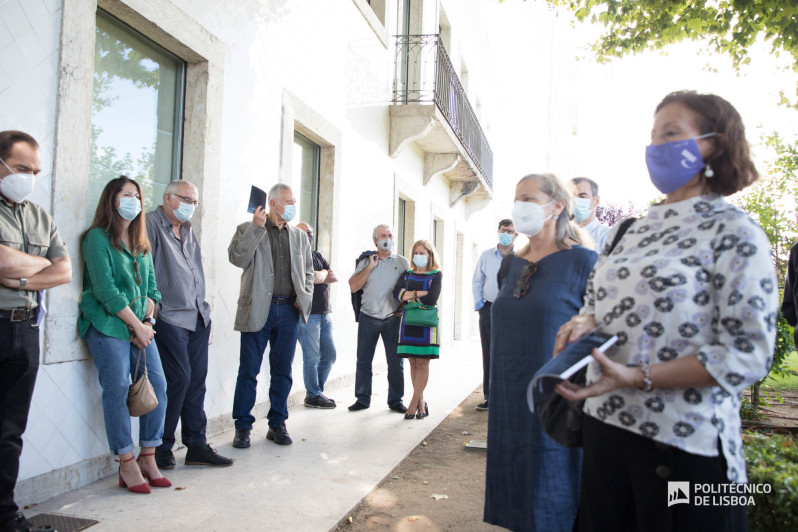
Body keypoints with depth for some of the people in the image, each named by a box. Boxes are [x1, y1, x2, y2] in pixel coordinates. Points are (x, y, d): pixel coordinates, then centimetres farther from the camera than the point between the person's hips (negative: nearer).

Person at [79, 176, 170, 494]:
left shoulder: (141, 243, 19)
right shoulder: (97, 238, -2)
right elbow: (105, 289, -11)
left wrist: (147, 321, -1)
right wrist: (136, 325, -10)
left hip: (141, 327, 6)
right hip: (107, 326, -6)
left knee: (157, 386, -2)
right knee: (117, 391, -9)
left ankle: (147, 458, 10)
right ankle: (127, 465, 2)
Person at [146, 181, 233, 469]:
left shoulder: (188, 230, 20)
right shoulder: (151, 224, -4)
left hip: (199, 316, 8)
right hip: (170, 317, -8)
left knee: (197, 379, 7)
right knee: (179, 378, -10)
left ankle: (197, 446, 15)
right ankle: (161, 447, 6)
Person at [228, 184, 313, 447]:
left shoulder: (299, 236, 16)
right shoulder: (248, 229, 4)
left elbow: (308, 271, 20)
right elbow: (238, 258, -13)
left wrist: (305, 297, 5)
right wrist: (257, 227, -15)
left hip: (289, 310, 4)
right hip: (258, 309, -3)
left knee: (283, 371, 8)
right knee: (249, 370, 2)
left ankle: (277, 424, 20)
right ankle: (243, 427, 13)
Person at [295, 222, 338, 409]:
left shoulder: (318, 256, 18)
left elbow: (334, 277, 8)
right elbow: (314, 278, -19)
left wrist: (319, 276, -8)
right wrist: (324, 273, 2)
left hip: (324, 314, 8)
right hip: (308, 315, -8)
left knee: (329, 355, 11)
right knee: (312, 357, -2)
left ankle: (317, 391, 24)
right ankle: (312, 396, 10)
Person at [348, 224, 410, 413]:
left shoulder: (403, 262, 7)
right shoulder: (365, 262, 8)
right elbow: (353, 287, -3)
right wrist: (370, 266, -6)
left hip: (393, 318, 0)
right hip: (368, 318, 1)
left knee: (396, 361, 1)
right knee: (363, 360, 3)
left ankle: (395, 400, 12)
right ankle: (362, 399, 14)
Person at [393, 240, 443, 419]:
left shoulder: (436, 275, 4)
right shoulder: (407, 274, 15)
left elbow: (431, 299, -12)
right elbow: (397, 293, -4)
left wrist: (409, 295, -4)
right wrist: (420, 293, -12)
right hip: (408, 321, 3)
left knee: (423, 362, -5)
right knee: (413, 362, 3)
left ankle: (414, 403, -3)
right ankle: (421, 403, 10)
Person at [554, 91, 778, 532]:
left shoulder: (734, 233, -8)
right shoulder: (638, 229, 11)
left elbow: (747, 354, -15)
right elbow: (603, 299, 21)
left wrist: (637, 377, -22)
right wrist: (585, 322, -4)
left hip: (683, 442, -6)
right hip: (604, 425, 6)